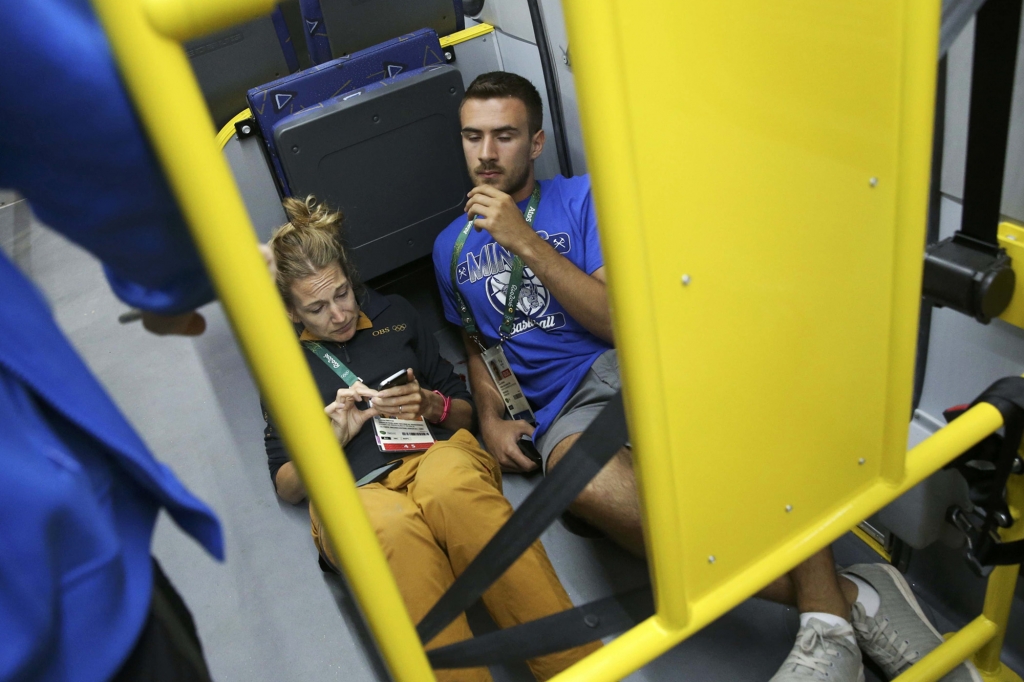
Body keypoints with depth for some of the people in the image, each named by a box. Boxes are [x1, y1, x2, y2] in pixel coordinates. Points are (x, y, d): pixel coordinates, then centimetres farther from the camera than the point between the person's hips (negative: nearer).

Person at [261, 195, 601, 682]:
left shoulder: (393, 313, 24)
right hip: (350, 492, 0)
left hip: (434, 453, 1)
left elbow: (464, 410, 25)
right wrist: (331, 439, -2)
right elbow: (286, 487, 17)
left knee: (454, 489, -40)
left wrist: (432, 406, 1)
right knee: (394, 528, -41)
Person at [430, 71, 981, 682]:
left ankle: (828, 618, -35)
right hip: (564, 413, 1)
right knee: (593, 489, -38)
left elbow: (626, 321, -2)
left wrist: (527, 243, -9)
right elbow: (479, 344, 28)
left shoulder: (581, 198, 9)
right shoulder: (452, 247, 19)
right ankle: (850, 596, -29)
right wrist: (491, 416, 7)